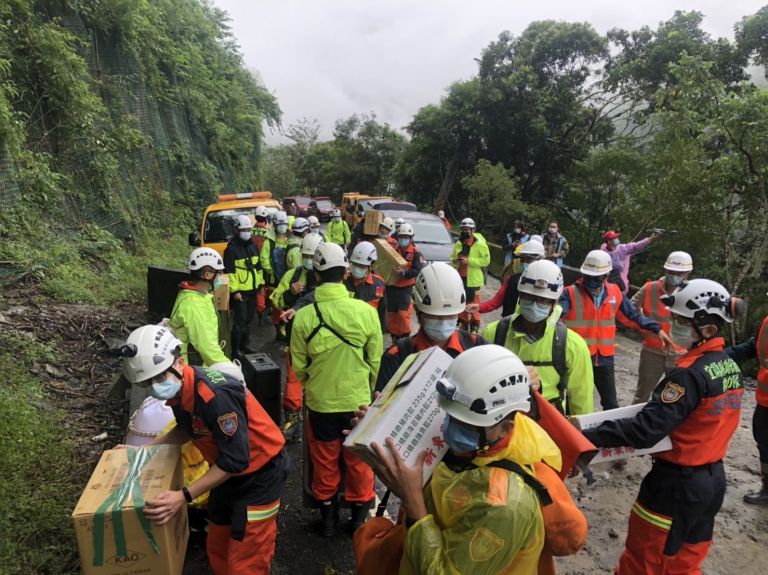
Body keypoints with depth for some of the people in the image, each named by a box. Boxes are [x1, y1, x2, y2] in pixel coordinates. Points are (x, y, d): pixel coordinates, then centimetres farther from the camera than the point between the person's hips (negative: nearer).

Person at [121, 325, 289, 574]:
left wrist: (184, 496, -26)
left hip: (259, 474, -8)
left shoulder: (215, 395, -34)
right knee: (217, 552, 20)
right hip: (228, 474, 8)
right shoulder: (177, 390, -7)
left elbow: (234, 461, -29)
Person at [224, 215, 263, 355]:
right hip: (240, 292, -7)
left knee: (248, 320, 16)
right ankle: (235, 351, -1)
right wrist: (234, 291, -18)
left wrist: (261, 283, 17)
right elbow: (229, 272, -15)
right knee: (240, 321, -8)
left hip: (252, 290, 8)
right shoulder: (231, 249, -11)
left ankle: (244, 346, 29)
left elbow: (258, 266, 21)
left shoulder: (252, 246, 13)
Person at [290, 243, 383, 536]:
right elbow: (375, 361, -6)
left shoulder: (303, 317, -18)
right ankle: (360, 513, 37)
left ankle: (328, 514, 39)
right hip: (358, 401, 0)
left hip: (320, 402, 0)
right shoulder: (367, 312, -18)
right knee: (358, 460, 20)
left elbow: (299, 366, -5)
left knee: (324, 461, 20)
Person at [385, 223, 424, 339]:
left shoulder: (416, 253, -5)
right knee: (391, 313, 9)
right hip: (391, 287, 5)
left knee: (403, 314, -12)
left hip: (406, 289, -5)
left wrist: (404, 273, -30)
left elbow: (418, 270, -16)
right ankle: (394, 336, 21)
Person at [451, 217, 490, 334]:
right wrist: (454, 261, -5)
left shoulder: (480, 244, -8)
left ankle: (474, 327, 9)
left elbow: (486, 260, -13)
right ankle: (463, 324, 27)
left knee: (474, 304, -1)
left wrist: (468, 260, -19)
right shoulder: (458, 244, 11)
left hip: (473, 279, -6)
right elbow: (453, 257, 21)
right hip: (460, 278, 6)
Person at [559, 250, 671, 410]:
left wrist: (656, 329, 10)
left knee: (611, 403, 19)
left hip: (604, 358, 4)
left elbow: (633, 315, 13)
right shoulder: (571, 294, -13)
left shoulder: (614, 293, 2)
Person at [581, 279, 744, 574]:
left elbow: (645, 430, -30)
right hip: (714, 479, 8)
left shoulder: (690, 374, -25)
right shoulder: (731, 368, 1)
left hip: (676, 484, -8)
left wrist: (588, 436, -28)